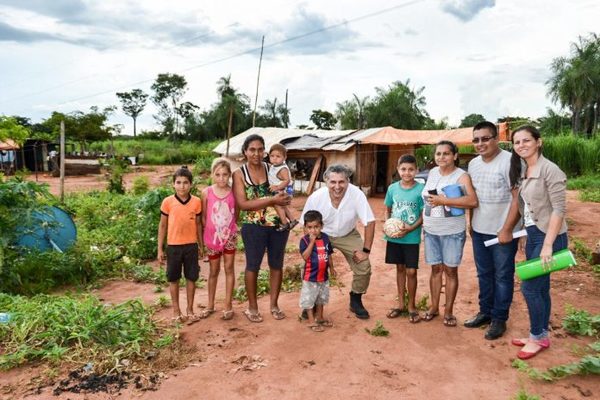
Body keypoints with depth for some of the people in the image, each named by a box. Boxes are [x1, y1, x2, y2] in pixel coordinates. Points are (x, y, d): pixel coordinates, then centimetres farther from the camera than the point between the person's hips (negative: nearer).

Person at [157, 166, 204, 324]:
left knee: (191, 277, 10)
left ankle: (190, 309, 26)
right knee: (173, 279, 10)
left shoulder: (196, 202, -3)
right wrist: (160, 249, 0)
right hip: (173, 246, -1)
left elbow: (198, 224, 7)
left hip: (191, 246, 1)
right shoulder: (167, 202, -7)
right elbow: (162, 226, 0)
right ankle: (176, 311, 24)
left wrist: (200, 245, 10)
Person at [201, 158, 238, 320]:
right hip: (212, 237, 0)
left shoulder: (234, 192, -8)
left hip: (230, 236, 0)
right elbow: (203, 217, 0)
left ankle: (228, 306, 17)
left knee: (229, 268, 6)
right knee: (214, 271, 14)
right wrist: (209, 232, 1)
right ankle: (210, 305, 29)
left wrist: (231, 227, -2)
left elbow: (236, 214, 3)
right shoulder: (206, 192, -9)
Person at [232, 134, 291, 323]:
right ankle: (252, 307, 25)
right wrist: (271, 200, -20)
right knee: (253, 265, 8)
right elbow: (242, 203, -13)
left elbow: (282, 192, 7)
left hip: (278, 224, 3)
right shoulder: (239, 173, -4)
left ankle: (274, 305, 28)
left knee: (277, 265, 11)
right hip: (253, 227, -2)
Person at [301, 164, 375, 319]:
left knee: (364, 267, -10)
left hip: (348, 235, 0)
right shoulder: (316, 197, -25)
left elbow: (369, 222, -21)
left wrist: (366, 250, -20)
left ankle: (356, 301, 17)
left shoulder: (357, 195, -28)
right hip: (321, 235, 0)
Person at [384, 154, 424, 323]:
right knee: (400, 268, 15)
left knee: (411, 271, 1)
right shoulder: (392, 188, 0)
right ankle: (401, 304, 28)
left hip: (412, 238, -3)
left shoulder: (421, 189, -10)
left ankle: (412, 307, 20)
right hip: (394, 237, 3)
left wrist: (411, 229, -20)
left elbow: (424, 215, -7)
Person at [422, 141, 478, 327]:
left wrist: (444, 201, -26)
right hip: (430, 231, 5)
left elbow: (473, 201, -26)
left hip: (453, 232, -4)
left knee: (450, 270, 5)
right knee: (436, 269, 13)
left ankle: (448, 311, 18)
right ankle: (434, 307, 24)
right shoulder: (432, 173, 7)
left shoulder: (461, 176, -11)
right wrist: (424, 221, 11)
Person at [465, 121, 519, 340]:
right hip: (479, 230, 7)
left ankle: (499, 319, 19)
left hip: (502, 231, -6)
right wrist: (471, 223, 14)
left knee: (502, 276, 7)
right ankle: (485, 312, 31)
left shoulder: (509, 161, -14)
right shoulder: (473, 163, 7)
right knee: (484, 274, 17)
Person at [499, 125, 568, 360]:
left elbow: (559, 209, -20)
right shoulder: (522, 171, 8)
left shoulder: (550, 170, -17)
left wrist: (548, 245, -24)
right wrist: (506, 230, 14)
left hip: (549, 236, -8)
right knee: (540, 288, 15)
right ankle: (541, 336, 29)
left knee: (529, 287, -3)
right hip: (532, 235, 8)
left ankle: (537, 338, 16)